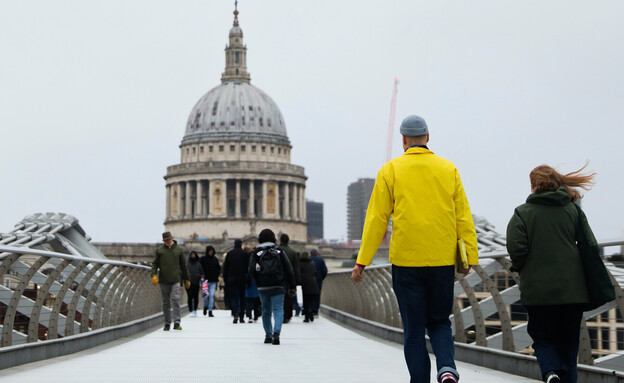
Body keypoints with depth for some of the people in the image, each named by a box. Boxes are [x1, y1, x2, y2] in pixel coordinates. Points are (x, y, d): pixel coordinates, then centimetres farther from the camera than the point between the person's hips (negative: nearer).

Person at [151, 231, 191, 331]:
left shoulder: (178, 250, 9)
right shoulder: (160, 250, 8)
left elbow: (183, 266, 15)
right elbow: (155, 263, 7)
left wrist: (187, 279, 16)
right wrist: (154, 275, -10)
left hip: (175, 280, -1)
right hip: (163, 281, 1)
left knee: (175, 300, -14)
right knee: (166, 302, 5)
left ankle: (177, 323, -16)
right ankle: (167, 324, 12)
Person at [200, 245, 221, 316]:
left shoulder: (215, 259, 12)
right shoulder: (202, 259, 2)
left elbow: (219, 268, 20)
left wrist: (217, 274, 4)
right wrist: (202, 276, -10)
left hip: (213, 281, 2)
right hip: (205, 280, -2)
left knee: (211, 295, -5)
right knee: (206, 295, -8)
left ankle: (210, 310, -2)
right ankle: (205, 306, 21)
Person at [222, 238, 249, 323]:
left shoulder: (229, 253, 3)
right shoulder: (245, 254, -1)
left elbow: (225, 268, 5)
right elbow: (248, 267, -1)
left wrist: (225, 279, 11)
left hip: (232, 279, 0)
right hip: (242, 280, 0)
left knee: (233, 297, 0)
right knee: (242, 297, 9)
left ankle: (235, 313, -23)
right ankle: (241, 317, 10)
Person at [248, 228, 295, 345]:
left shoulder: (256, 253, 2)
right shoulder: (279, 252, 4)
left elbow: (251, 271, -7)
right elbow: (289, 270, 2)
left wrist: (258, 282, 8)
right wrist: (291, 286, 6)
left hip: (263, 287, 1)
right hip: (278, 287, -1)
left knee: (266, 311, 13)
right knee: (278, 310, -3)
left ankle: (268, 336, 17)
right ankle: (276, 332, -25)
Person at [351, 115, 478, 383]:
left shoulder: (391, 170, 1)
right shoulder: (448, 169, 7)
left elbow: (377, 219, -2)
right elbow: (463, 216, 3)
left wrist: (362, 261, 1)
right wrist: (468, 256, 6)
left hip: (406, 260, -2)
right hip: (443, 260, 2)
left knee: (414, 328, 7)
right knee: (440, 321, 14)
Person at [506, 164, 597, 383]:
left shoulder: (522, 213, -3)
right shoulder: (573, 210, 4)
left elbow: (516, 248, -12)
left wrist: (520, 267, 9)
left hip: (538, 290, -2)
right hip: (572, 290, 2)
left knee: (543, 338, 8)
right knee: (568, 341, 13)